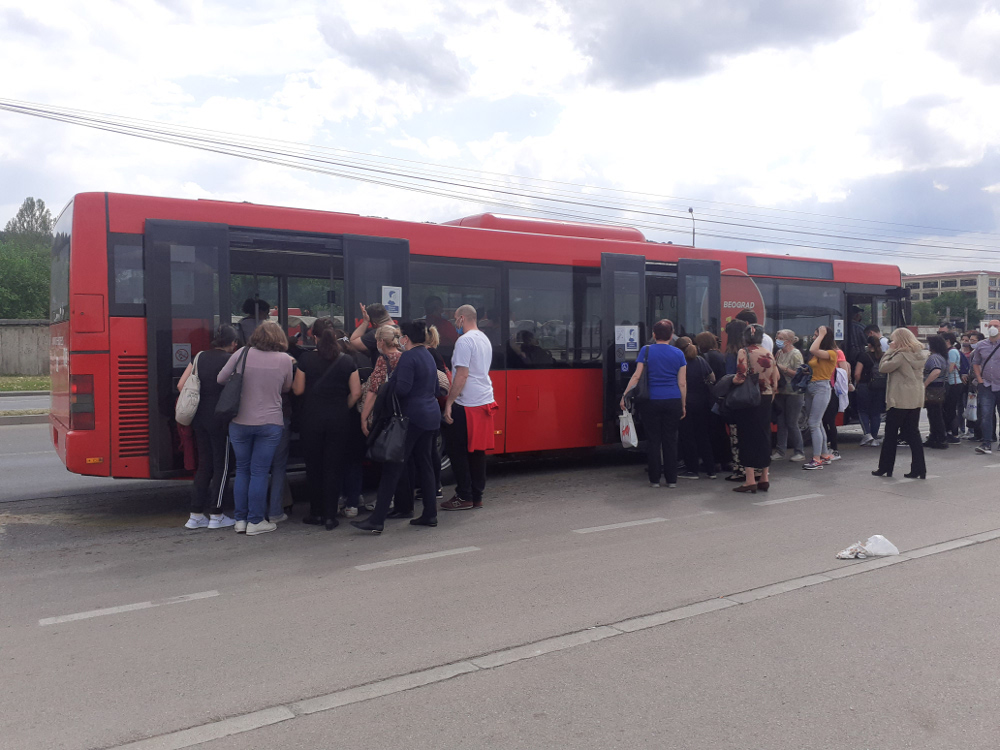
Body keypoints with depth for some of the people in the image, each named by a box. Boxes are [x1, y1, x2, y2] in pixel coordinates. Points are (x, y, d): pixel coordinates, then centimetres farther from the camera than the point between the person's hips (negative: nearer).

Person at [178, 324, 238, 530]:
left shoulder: (200, 357, 7)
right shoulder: (231, 360, -9)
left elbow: (181, 385, 7)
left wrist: (196, 402, 15)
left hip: (199, 418, 6)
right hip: (219, 419, -6)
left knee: (204, 463, 14)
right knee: (221, 465, 5)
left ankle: (195, 515, 15)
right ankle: (216, 516, 8)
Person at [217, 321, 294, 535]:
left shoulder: (242, 354, -5)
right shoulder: (284, 359, -5)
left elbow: (221, 379, 3)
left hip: (240, 423, 1)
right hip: (270, 424, -1)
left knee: (242, 470, 14)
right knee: (259, 472, 5)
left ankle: (240, 520, 19)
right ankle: (255, 522, 8)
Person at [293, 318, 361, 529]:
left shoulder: (305, 359, -6)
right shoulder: (347, 361, -2)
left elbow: (298, 390, -3)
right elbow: (355, 393, -4)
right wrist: (343, 409, 10)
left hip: (312, 418, -1)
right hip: (339, 419, 1)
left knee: (314, 466, 11)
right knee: (334, 467, 7)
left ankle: (316, 513, 18)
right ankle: (330, 516, 8)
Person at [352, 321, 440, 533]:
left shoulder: (408, 357, -13)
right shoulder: (428, 356, 15)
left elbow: (402, 388, -20)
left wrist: (388, 383, -3)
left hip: (412, 418, -9)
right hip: (431, 416, 9)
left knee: (393, 467, -7)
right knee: (423, 463, 15)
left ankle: (376, 521, -6)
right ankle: (430, 514, 18)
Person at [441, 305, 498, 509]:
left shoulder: (464, 341, -12)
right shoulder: (485, 340, 15)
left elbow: (462, 375, -18)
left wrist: (448, 403, -15)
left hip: (467, 405, -9)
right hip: (485, 401, 9)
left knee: (458, 450, 0)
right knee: (477, 450, 12)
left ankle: (464, 497, 3)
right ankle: (477, 496, 17)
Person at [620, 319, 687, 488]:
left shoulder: (646, 351, -1)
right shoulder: (678, 354, 5)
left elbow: (636, 376, -7)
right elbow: (682, 383, 4)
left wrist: (625, 396, -3)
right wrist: (683, 405, 11)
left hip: (651, 401, -2)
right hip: (673, 402, 2)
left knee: (653, 440, 5)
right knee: (670, 439, 8)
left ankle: (655, 479, 8)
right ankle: (671, 479, 11)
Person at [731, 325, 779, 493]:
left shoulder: (744, 352, -10)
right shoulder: (769, 353, 6)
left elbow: (741, 377, -21)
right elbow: (775, 380, 8)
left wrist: (731, 381, -1)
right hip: (765, 398, 5)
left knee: (748, 437, -1)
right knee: (764, 436, 12)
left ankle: (750, 480, -4)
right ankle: (764, 478, 17)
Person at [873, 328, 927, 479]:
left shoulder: (901, 355, -16)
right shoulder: (919, 354, 8)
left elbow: (883, 367, -16)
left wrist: (890, 351, -8)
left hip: (900, 401, -7)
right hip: (916, 400, 7)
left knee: (891, 435, 4)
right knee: (913, 434, 9)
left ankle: (885, 468, 11)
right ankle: (919, 469, 6)